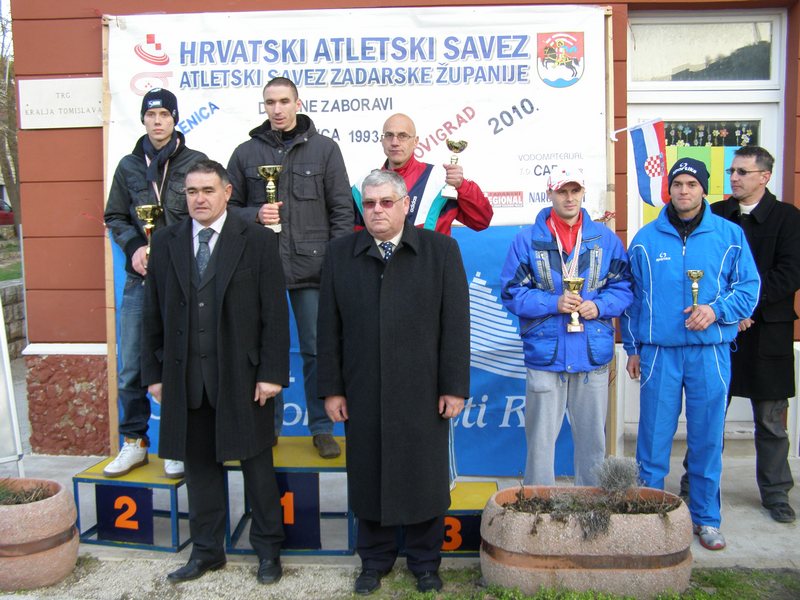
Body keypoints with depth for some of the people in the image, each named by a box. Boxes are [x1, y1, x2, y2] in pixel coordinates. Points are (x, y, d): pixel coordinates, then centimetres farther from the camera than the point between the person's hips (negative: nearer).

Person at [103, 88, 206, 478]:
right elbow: (115, 217, 15)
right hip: (139, 280, 3)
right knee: (131, 368, 6)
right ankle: (134, 442, 22)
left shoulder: (196, 162, 1)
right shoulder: (129, 166, 11)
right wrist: (134, 247, -4)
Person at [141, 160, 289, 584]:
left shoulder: (258, 241, -2)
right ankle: (206, 550, 29)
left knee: (256, 463, 9)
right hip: (185, 377, 3)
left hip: (243, 376, -3)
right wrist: (153, 373, 5)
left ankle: (268, 549, 25)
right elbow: (153, 314, 9)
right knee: (199, 465, 13)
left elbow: (275, 313, -5)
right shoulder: (164, 243, 8)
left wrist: (272, 373, -10)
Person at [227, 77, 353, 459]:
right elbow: (230, 207, 12)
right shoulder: (246, 153, 9)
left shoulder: (324, 148, 5)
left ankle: (322, 427, 16)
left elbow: (341, 210, 3)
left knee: (317, 350, 4)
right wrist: (255, 215, -9)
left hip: (312, 267, -1)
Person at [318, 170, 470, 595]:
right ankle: (375, 560, 32)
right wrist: (331, 388, 2)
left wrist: (455, 386, -6)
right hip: (362, 394, 2)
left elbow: (456, 324, -3)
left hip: (423, 393, -1)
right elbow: (329, 328, 5)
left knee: (424, 477, 9)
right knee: (368, 477, 12)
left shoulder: (441, 250, 0)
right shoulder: (340, 254, 6)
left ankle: (425, 561, 30)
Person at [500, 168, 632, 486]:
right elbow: (511, 292, -3)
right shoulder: (527, 239, 0)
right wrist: (553, 303, -16)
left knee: (592, 436, 13)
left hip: (593, 355, 2)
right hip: (545, 354, -2)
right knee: (540, 438, 5)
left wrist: (599, 306, -13)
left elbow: (623, 287, 7)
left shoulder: (606, 238, 6)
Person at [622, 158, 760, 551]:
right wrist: (633, 348, 10)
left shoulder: (730, 235, 4)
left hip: (710, 352, 0)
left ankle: (706, 518, 23)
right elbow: (631, 296, 10)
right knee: (654, 436, 4)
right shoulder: (646, 239, 5)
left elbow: (749, 287, 5)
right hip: (659, 352, 0)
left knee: (707, 437, 8)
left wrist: (716, 310, -13)